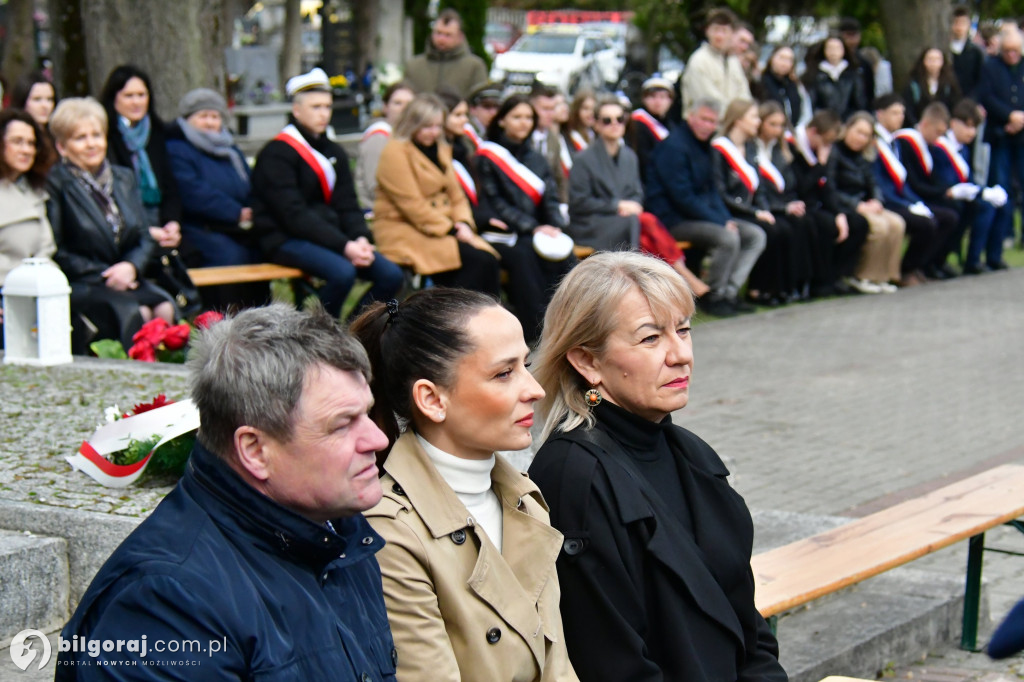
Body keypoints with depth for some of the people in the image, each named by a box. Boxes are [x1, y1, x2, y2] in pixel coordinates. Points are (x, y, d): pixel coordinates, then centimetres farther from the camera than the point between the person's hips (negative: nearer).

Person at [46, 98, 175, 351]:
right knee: (136, 314, -31)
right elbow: (56, 253, -7)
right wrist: (103, 275, -13)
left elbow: (145, 238, 14)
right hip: (79, 284, -5)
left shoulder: (124, 178, 16)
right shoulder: (56, 185, -3)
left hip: (128, 276, 5)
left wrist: (131, 266, -7)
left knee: (166, 308, -25)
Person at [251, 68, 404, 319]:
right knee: (342, 272, -34)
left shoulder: (334, 152, 17)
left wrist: (361, 238, -11)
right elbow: (293, 214, -16)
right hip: (287, 239, -7)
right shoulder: (277, 153, -8)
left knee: (391, 275, -11)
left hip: (331, 234, 8)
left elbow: (347, 205, 12)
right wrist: (344, 246, -22)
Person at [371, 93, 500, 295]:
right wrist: (449, 229, -17)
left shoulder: (441, 150, 18)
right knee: (474, 259, -28)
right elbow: (411, 204, -15)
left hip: (444, 227, 7)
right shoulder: (395, 152, -8)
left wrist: (464, 223, -5)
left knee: (490, 260, -19)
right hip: (403, 230, -7)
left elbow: (456, 195, 16)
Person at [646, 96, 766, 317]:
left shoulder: (703, 145, 14)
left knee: (755, 236, -1)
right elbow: (683, 197, -20)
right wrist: (720, 221, -17)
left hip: (702, 214, 10)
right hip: (673, 219, -10)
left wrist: (726, 219, 1)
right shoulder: (673, 147, -15)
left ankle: (729, 292, -7)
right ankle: (712, 297, -11)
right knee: (728, 238, -30)